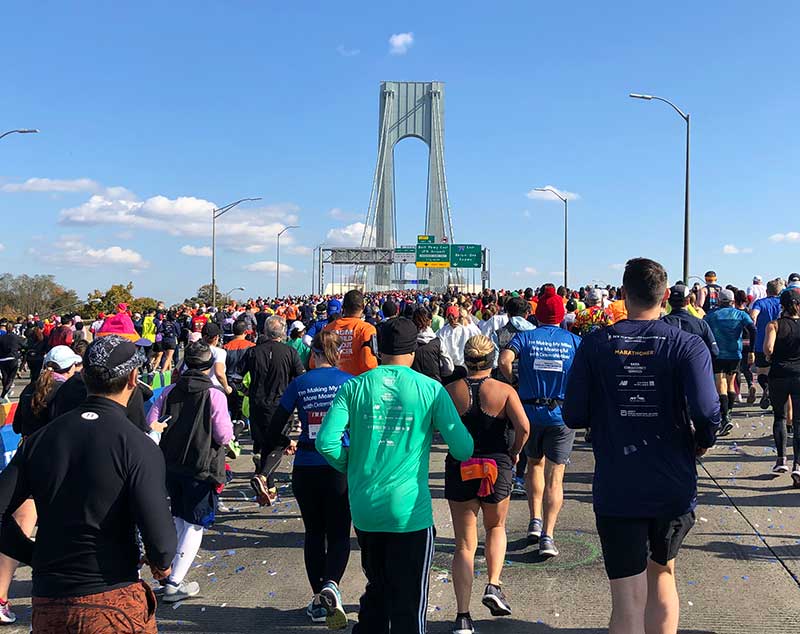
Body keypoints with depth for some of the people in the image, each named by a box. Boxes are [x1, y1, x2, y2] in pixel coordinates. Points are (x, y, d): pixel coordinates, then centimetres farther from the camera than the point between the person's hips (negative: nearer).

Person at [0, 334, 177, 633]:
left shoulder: (40, 438, 0)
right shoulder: (138, 447, -13)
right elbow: (159, 539, -19)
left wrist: (36, 556, 9)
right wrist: (161, 563, 2)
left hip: (47, 607, 3)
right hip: (113, 604, -3)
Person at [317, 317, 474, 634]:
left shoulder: (355, 386, 0)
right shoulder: (430, 389, -6)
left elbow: (326, 442, -8)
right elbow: (462, 448, -8)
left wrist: (351, 466, 10)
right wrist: (467, 450, 15)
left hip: (364, 509, 3)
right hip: (409, 511, -3)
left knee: (377, 590, 23)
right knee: (409, 602, 9)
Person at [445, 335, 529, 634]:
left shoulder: (450, 391, -3)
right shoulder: (505, 391, -6)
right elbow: (523, 426, -17)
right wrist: (515, 452, 1)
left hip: (459, 470, 0)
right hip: (498, 468, 0)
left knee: (464, 543, 6)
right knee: (496, 527, 26)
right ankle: (493, 586, 9)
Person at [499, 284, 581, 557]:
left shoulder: (525, 337, -1)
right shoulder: (574, 341, 1)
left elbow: (505, 360, -18)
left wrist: (514, 383, -3)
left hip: (530, 411, 1)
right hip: (562, 414, -1)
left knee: (535, 465, 23)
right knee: (554, 477, 2)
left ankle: (535, 521, 17)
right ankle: (547, 535, -5)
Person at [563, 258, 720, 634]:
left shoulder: (594, 345, -4)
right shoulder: (687, 345, -7)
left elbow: (574, 417, -5)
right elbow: (707, 412, -18)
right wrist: (702, 443, 3)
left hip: (616, 490, -1)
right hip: (674, 487, 1)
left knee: (628, 604, 2)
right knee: (662, 574, 26)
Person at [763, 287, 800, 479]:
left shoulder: (774, 324, -3)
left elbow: (768, 348, -18)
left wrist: (770, 357, 3)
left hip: (778, 375, 0)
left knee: (779, 417, 18)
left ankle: (781, 458, 11)